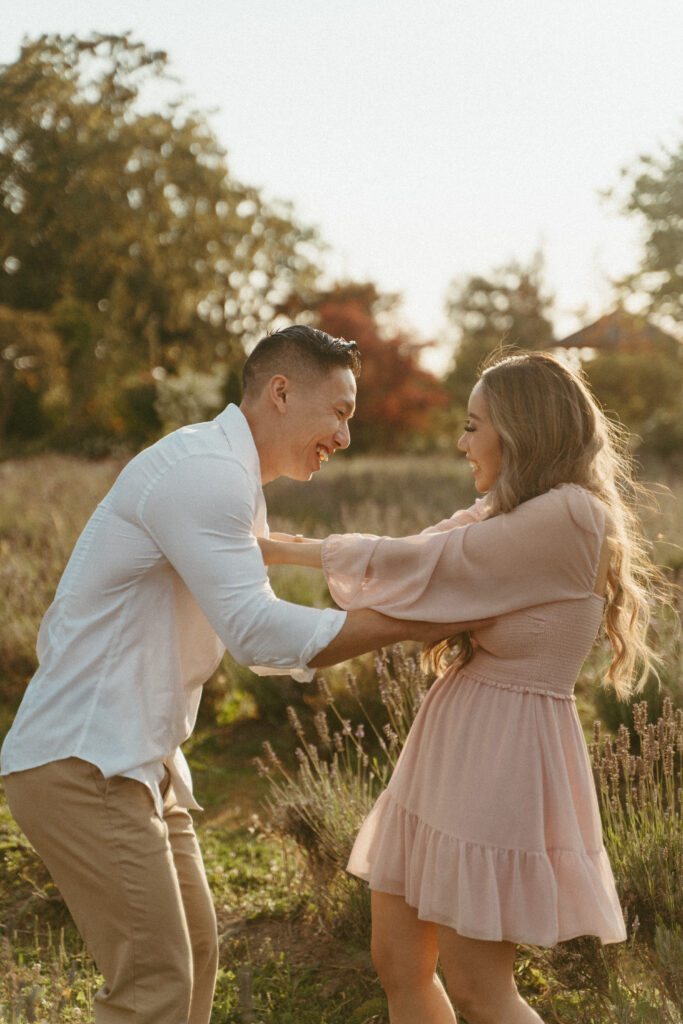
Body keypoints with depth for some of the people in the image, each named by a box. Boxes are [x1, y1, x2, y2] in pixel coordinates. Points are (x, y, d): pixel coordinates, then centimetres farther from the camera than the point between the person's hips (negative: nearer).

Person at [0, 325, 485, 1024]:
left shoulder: (234, 484, 16)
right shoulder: (203, 470, -18)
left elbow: (261, 637, 20)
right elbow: (256, 633, -25)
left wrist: (397, 622, 9)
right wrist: (405, 622, -18)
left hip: (139, 756, 10)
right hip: (81, 762, -10)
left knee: (194, 950, 16)